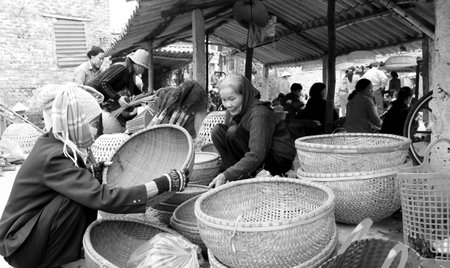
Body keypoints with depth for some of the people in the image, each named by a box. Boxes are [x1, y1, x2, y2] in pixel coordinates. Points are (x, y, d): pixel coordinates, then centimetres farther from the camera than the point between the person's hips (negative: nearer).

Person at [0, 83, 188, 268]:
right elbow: (105, 199, -37)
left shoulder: (50, 141, -2)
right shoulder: (54, 157, -29)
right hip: (20, 246, -8)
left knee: (85, 195, 0)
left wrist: (96, 170, -3)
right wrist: (166, 183, -37)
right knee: (77, 200, -24)